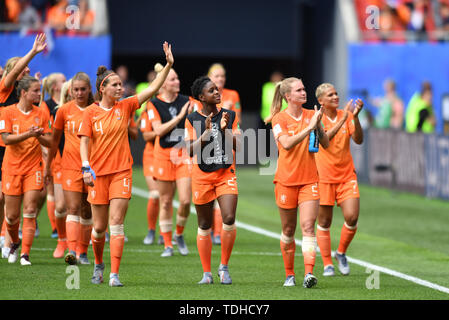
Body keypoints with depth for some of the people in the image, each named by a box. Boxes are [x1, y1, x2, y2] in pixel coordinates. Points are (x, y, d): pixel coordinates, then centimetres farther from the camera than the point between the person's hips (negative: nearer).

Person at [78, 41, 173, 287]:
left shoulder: (125, 107, 3)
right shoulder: (91, 112, -1)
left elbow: (152, 89, -1)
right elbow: (84, 141, -2)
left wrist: (168, 65, -10)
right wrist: (86, 167, -16)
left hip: (122, 172, 1)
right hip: (98, 173, 0)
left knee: (116, 223, -9)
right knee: (99, 226, 5)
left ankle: (114, 274, -10)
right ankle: (98, 264, 32)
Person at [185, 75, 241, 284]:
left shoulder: (229, 116, 4)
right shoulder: (193, 120, -1)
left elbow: (237, 147, 1)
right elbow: (190, 151, -7)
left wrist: (226, 130, -14)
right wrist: (206, 133, -19)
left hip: (226, 174, 1)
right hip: (202, 176, -1)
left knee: (229, 219, -16)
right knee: (204, 226, 5)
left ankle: (224, 267, 0)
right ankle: (206, 273, 15)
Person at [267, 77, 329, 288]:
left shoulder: (311, 115, 6)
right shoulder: (279, 118, -5)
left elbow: (326, 144, 6)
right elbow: (287, 143, -22)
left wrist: (318, 126, -11)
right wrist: (308, 128, -25)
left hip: (309, 179, 2)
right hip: (286, 180, -2)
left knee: (308, 227, -13)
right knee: (288, 231, 8)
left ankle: (308, 273, -23)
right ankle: (289, 275, 22)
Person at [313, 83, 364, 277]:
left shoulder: (346, 115, 3)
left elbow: (358, 140, -7)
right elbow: (324, 138, -24)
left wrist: (355, 117, -21)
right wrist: (342, 120, -32)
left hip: (347, 175, 3)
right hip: (324, 177, -2)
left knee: (352, 217, -9)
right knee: (324, 222, 2)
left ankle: (341, 253, 15)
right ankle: (327, 264, 14)